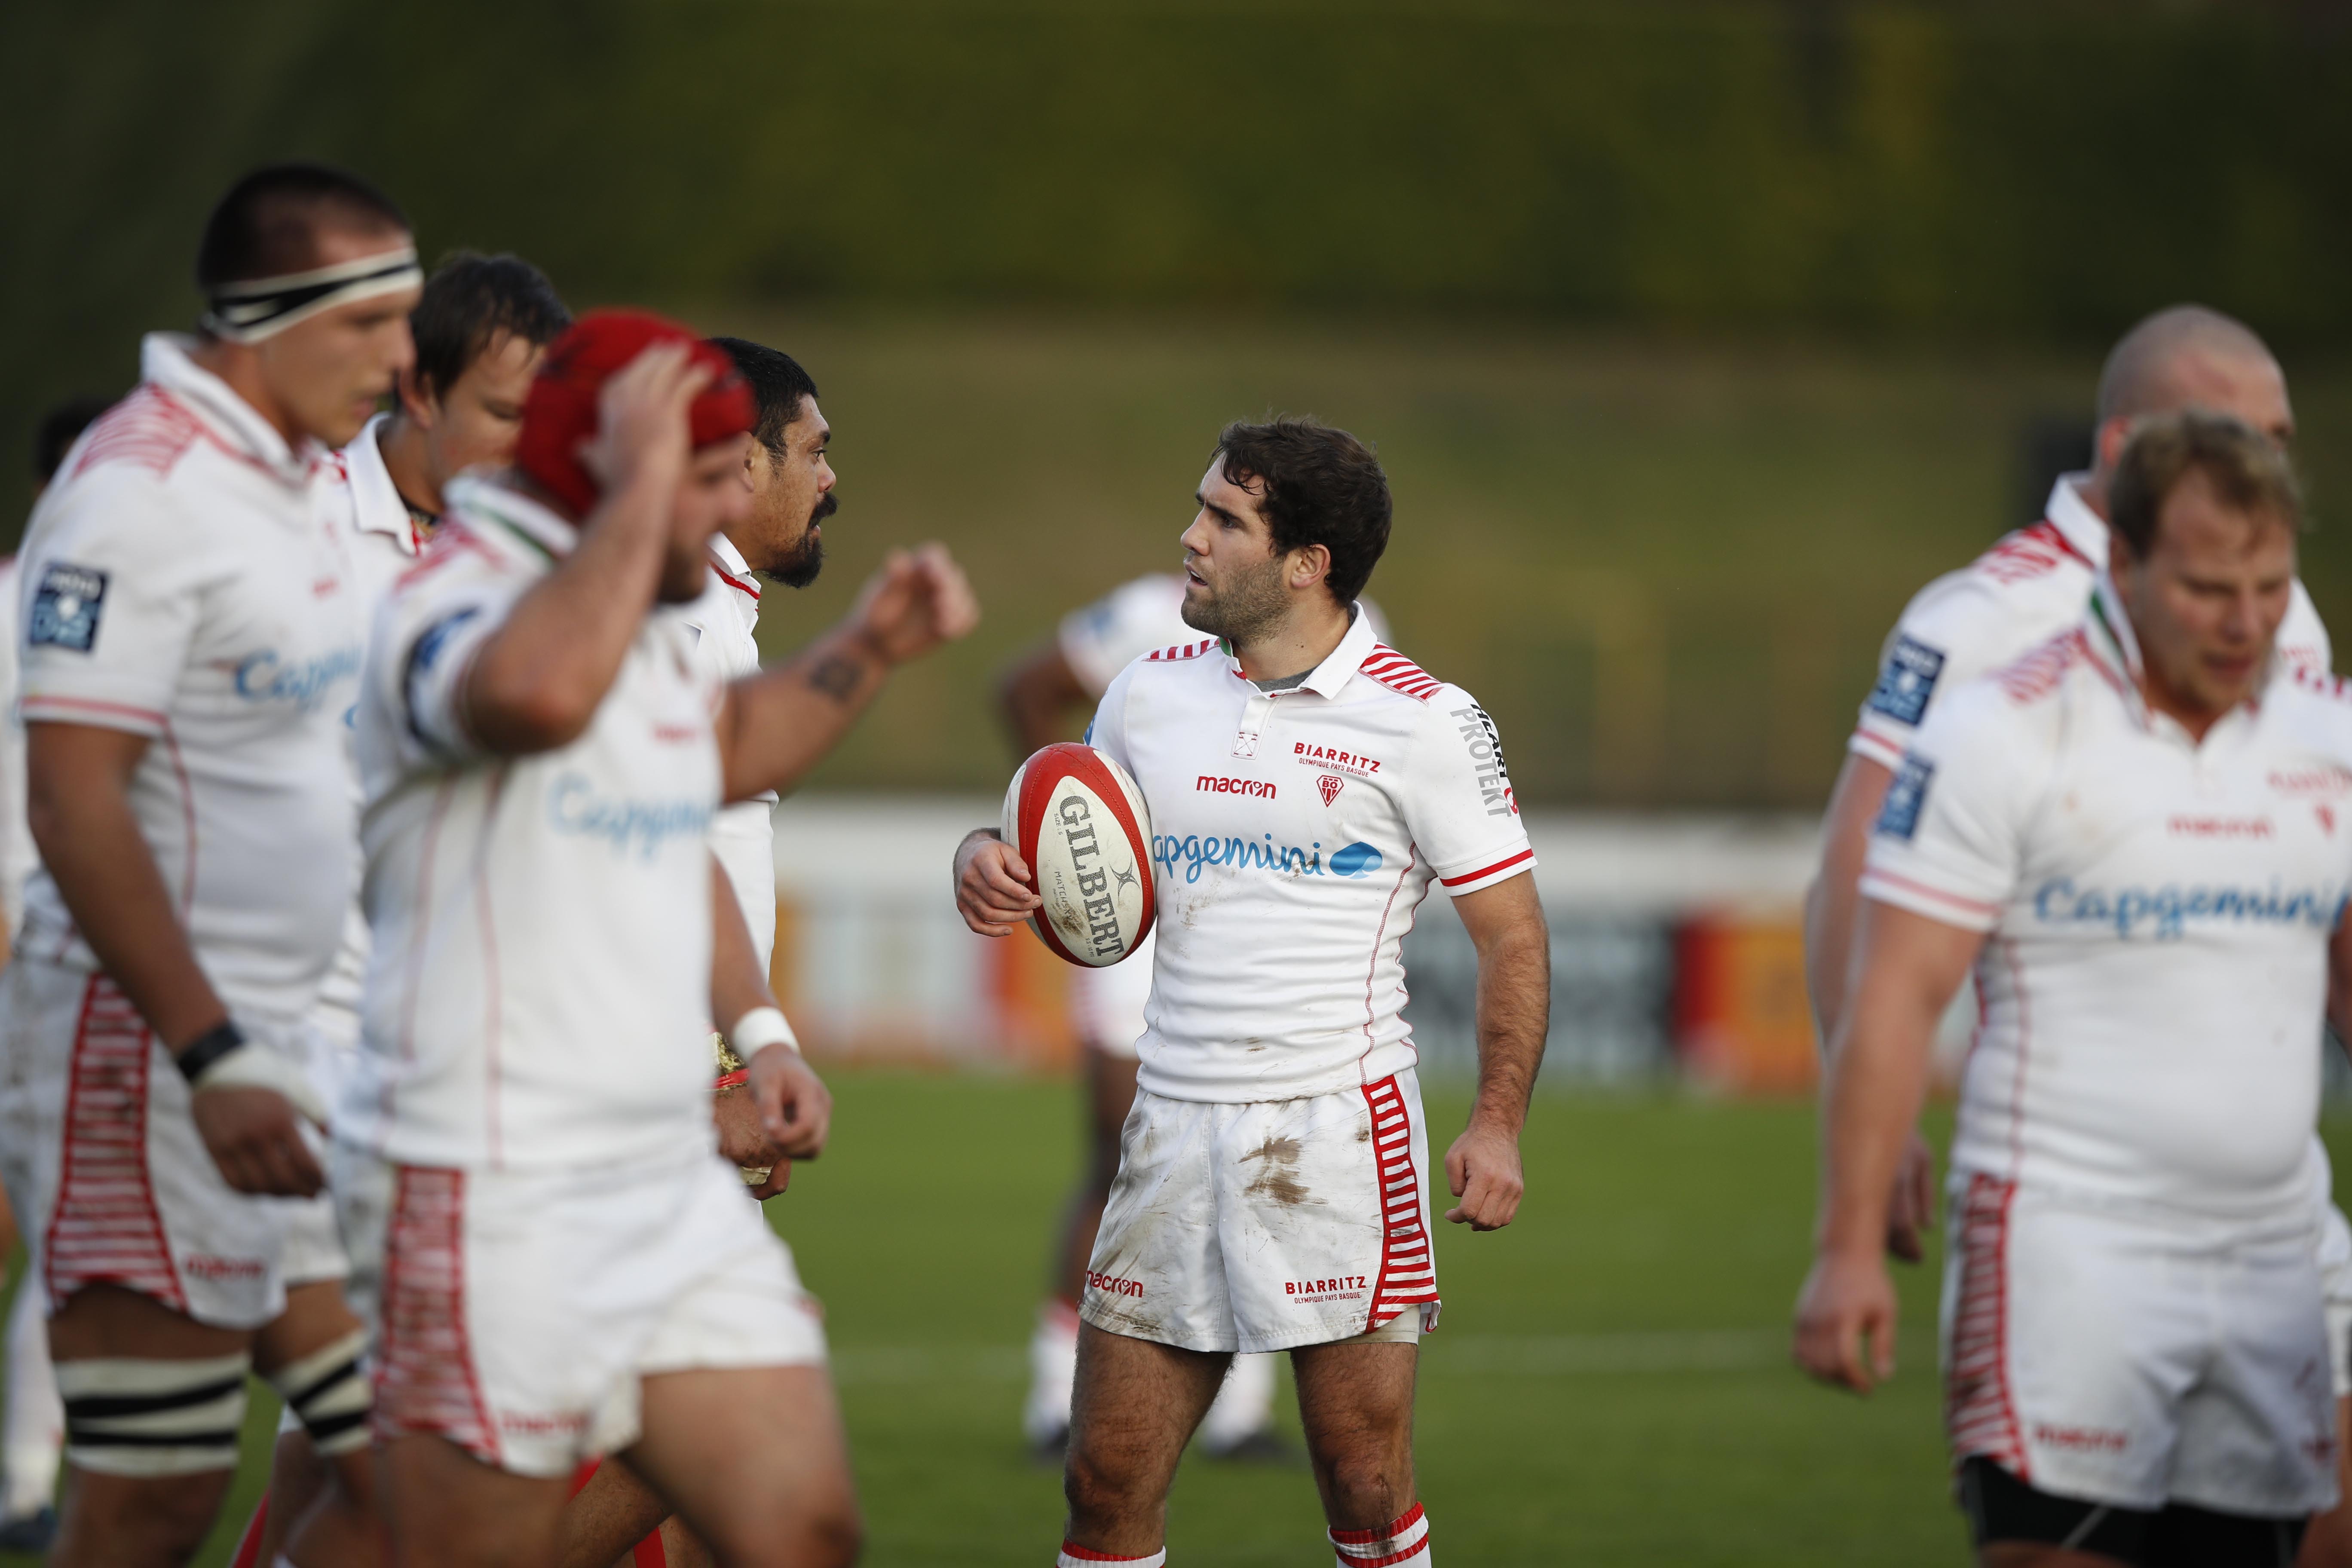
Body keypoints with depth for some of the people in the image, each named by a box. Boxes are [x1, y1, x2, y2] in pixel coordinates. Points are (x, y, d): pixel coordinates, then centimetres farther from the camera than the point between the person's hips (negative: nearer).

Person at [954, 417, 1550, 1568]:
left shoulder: (1422, 721, -5)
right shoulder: (1150, 694, 9)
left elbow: (1512, 934, -2)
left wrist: (1497, 1125, -13)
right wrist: (990, 865, -2)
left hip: (1338, 1129, -4)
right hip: (1174, 1121, 4)